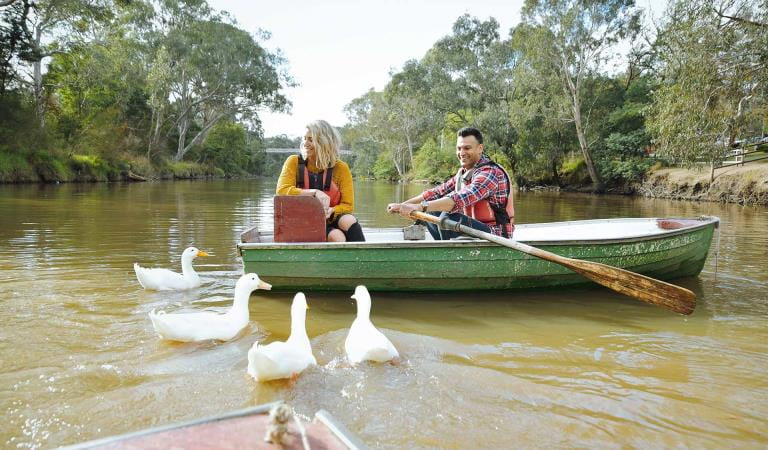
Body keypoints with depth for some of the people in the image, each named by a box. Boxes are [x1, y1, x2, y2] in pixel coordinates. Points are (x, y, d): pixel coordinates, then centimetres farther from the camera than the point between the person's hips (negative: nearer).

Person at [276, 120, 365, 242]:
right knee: (337, 237, -31)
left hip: (330, 219, 1)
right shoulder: (294, 162, 0)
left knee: (349, 221, -32)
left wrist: (330, 211, -24)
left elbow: (348, 205, -1)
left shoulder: (340, 168, -1)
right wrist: (314, 192, -25)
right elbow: (282, 191, -13)